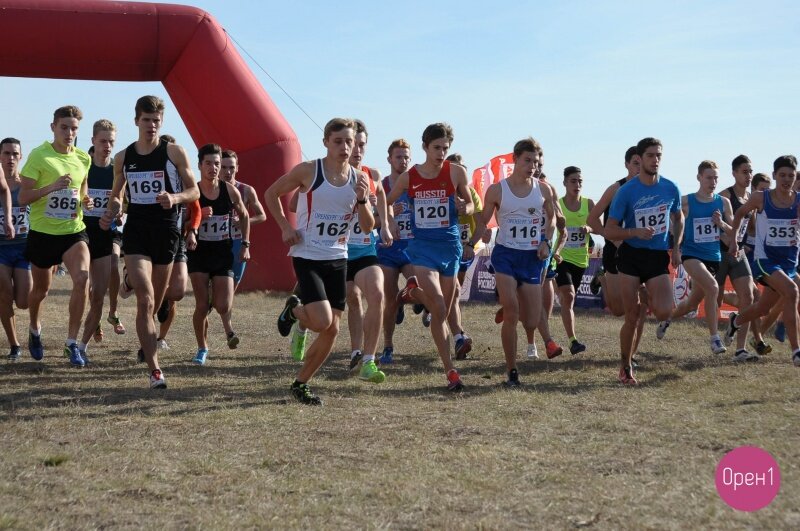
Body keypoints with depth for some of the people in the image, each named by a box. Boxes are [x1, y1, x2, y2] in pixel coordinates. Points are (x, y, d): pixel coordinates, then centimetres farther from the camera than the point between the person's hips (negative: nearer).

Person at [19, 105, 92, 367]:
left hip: (74, 231, 2)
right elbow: (23, 198, -13)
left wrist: (85, 200, 0)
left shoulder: (83, 158, 4)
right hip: (42, 232, -2)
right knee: (41, 289, 14)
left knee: (82, 278, -22)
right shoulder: (38, 155, -10)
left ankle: (72, 342, -13)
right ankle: (35, 331, 46)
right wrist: (52, 186, -27)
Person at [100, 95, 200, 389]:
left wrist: (174, 198, -20)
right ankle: (155, 371, -16)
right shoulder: (123, 158, 7)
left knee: (156, 300, 15)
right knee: (145, 300, -14)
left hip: (166, 230, 0)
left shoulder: (174, 152, -2)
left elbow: (194, 191, 1)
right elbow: (117, 194, 20)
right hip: (136, 230, 0)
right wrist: (110, 213, -1)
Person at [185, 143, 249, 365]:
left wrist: (245, 244, 9)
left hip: (223, 253, 1)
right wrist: (189, 232, -30)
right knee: (202, 306, -4)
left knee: (223, 307, -8)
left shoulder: (230, 191, -2)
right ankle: (202, 348, 16)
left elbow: (244, 216, 14)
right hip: (199, 253, -1)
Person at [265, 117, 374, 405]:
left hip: (337, 259, 5)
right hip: (307, 257, -5)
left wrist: (362, 199, -15)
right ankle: (293, 309, 16)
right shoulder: (308, 171, -10)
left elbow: (368, 227, 2)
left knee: (332, 330, 4)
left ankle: (300, 383, 21)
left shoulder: (359, 178, 2)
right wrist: (285, 227, -8)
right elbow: (271, 193, 3)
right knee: (322, 322, -19)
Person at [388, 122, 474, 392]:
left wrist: (463, 208, -12)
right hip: (423, 247, -2)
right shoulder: (409, 177, -1)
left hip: (450, 246, 2)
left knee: (442, 311, 9)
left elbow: (470, 204, 10)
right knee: (439, 309, -17)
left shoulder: (456, 172, -2)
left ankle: (413, 292, 40)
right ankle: (450, 371, -10)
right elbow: (386, 203, 13)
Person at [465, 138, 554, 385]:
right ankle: (512, 371, -5)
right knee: (511, 313, -15)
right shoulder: (497, 190, -4)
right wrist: (471, 244, -5)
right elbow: (483, 220, 6)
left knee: (532, 321, 2)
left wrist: (546, 241, 2)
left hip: (532, 257, 3)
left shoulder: (543, 190, 2)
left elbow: (551, 217, 16)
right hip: (506, 254, -3)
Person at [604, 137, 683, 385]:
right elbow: (610, 231, -6)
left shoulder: (670, 188, 0)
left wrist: (676, 247, 7)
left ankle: (650, 300, 22)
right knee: (632, 316, -3)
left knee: (664, 312, -16)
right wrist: (636, 232, -22)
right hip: (631, 255, -2)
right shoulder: (626, 191, -8)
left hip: (659, 256, 2)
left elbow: (678, 218, 19)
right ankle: (625, 368, 13)